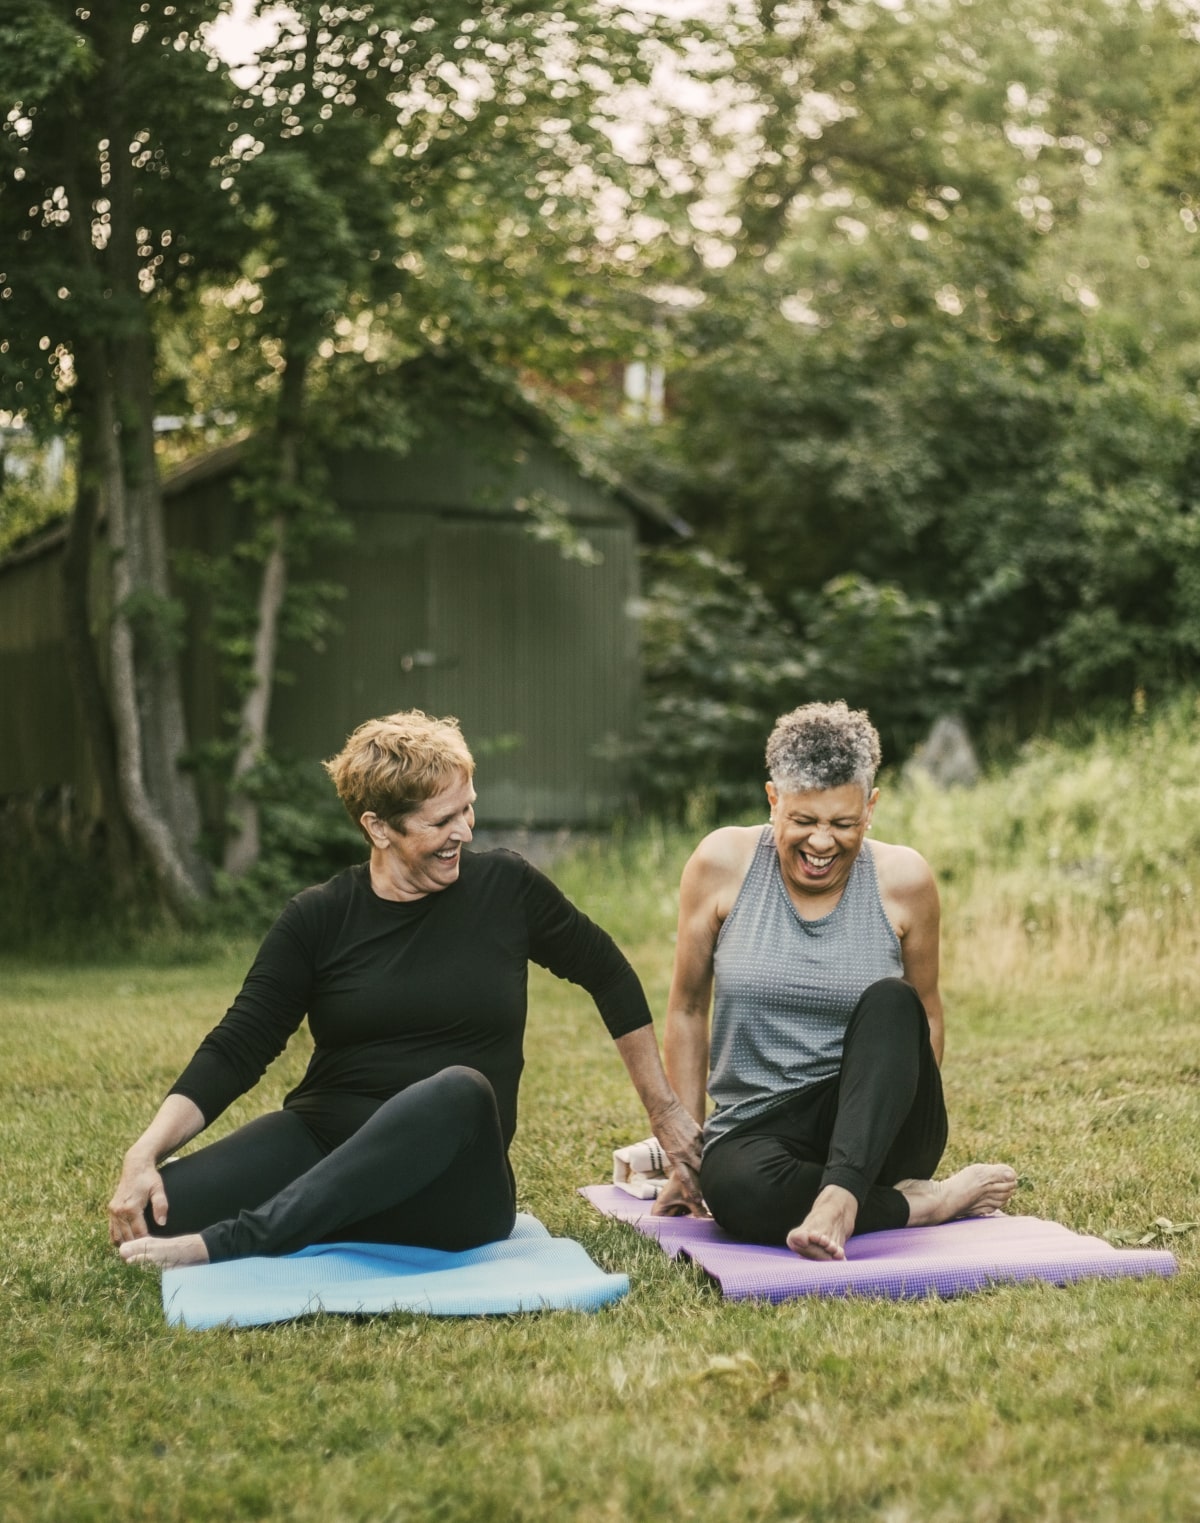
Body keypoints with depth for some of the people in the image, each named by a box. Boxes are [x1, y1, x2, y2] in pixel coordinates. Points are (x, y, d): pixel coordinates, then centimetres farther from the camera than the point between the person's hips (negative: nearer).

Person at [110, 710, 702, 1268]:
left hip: (446, 1183, 0)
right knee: (159, 1209, -28)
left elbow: (611, 978, 15)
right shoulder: (317, 919, 2)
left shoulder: (506, 889, 2)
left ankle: (225, 1245, -35)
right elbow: (234, 1050, -1)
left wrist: (664, 1112, 17)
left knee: (459, 1091, -37)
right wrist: (146, 1151, -16)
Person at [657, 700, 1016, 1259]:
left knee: (890, 1000, -29)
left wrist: (910, 1104, 3)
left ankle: (840, 1197, -40)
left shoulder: (902, 879, -3)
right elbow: (687, 1009, 3)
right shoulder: (724, 863, -4)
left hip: (872, 1130, 1)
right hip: (755, 1129, -1)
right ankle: (927, 1202, -18)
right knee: (738, 1190, -37)